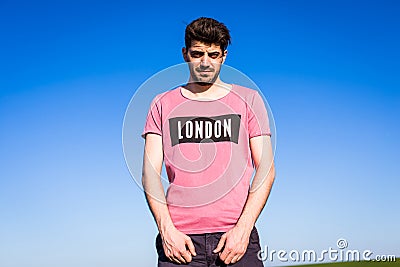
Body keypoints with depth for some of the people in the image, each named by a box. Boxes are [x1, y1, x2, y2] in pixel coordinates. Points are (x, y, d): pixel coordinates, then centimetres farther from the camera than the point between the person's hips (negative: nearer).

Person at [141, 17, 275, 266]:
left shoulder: (248, 99, 11)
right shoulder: (163, 104, 12)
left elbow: (266, 170, 4)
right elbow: (150, 172, 6)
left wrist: (243, 229, -7)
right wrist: (167, 229, -7)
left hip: (236, 235, 0)